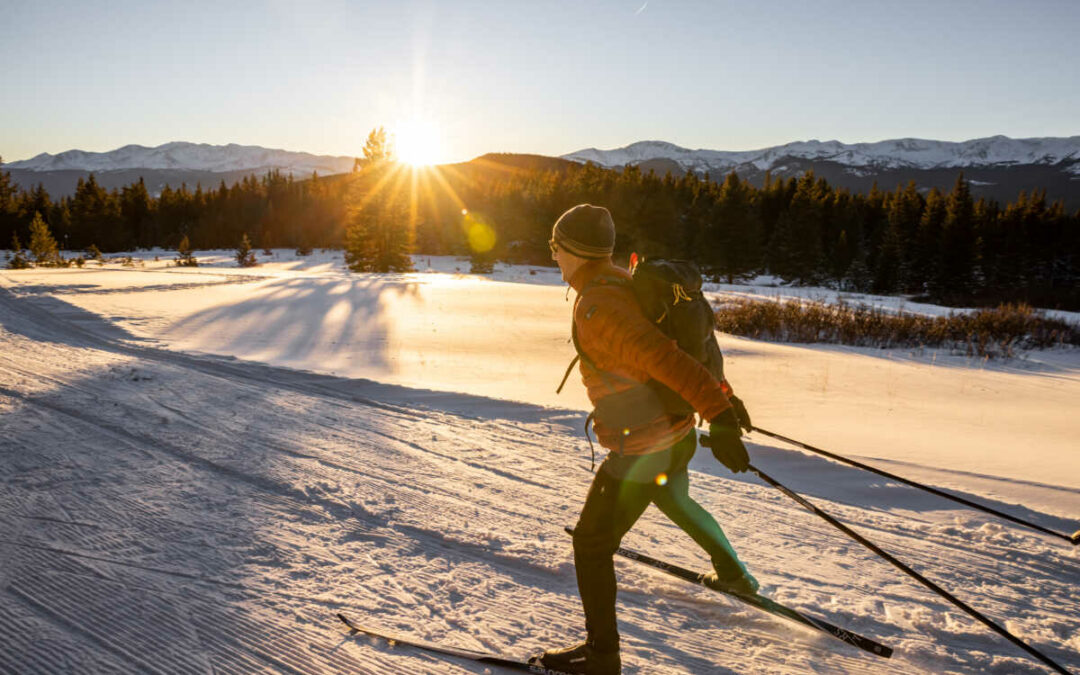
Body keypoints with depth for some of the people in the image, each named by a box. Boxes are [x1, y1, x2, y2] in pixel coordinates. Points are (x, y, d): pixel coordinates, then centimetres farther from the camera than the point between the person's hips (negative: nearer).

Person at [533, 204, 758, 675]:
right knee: (674, 499, 36)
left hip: (641, 453, -9)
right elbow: (672, 347, 14)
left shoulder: (595, 305, -23)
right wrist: (723, 396, 22)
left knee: (591, 544, 4)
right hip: (679, 435, 10)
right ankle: (733, 573, 54)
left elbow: (664, 357, -31)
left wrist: (717, 415, -32)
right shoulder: (625, 283, 6)